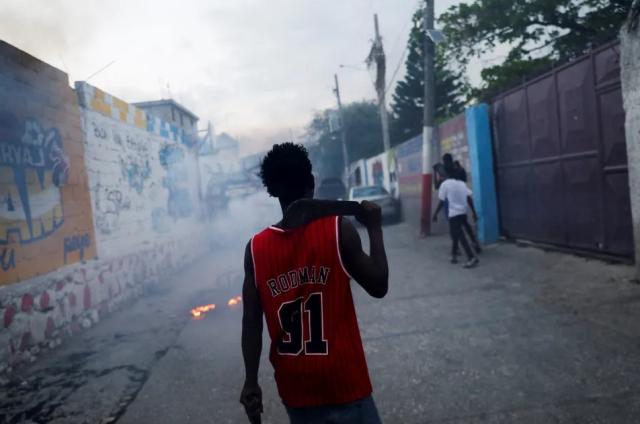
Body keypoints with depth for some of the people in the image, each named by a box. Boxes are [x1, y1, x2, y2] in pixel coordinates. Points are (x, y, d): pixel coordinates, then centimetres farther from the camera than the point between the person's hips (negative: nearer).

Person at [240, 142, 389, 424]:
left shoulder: (255, 248, -5)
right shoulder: (338, 229, -14)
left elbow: (251, 323, -4)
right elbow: (379, 286, -5)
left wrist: (251, 383, 4)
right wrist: (374, 227, 3)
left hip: (295, 388, 4)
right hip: (343, 384, -3)